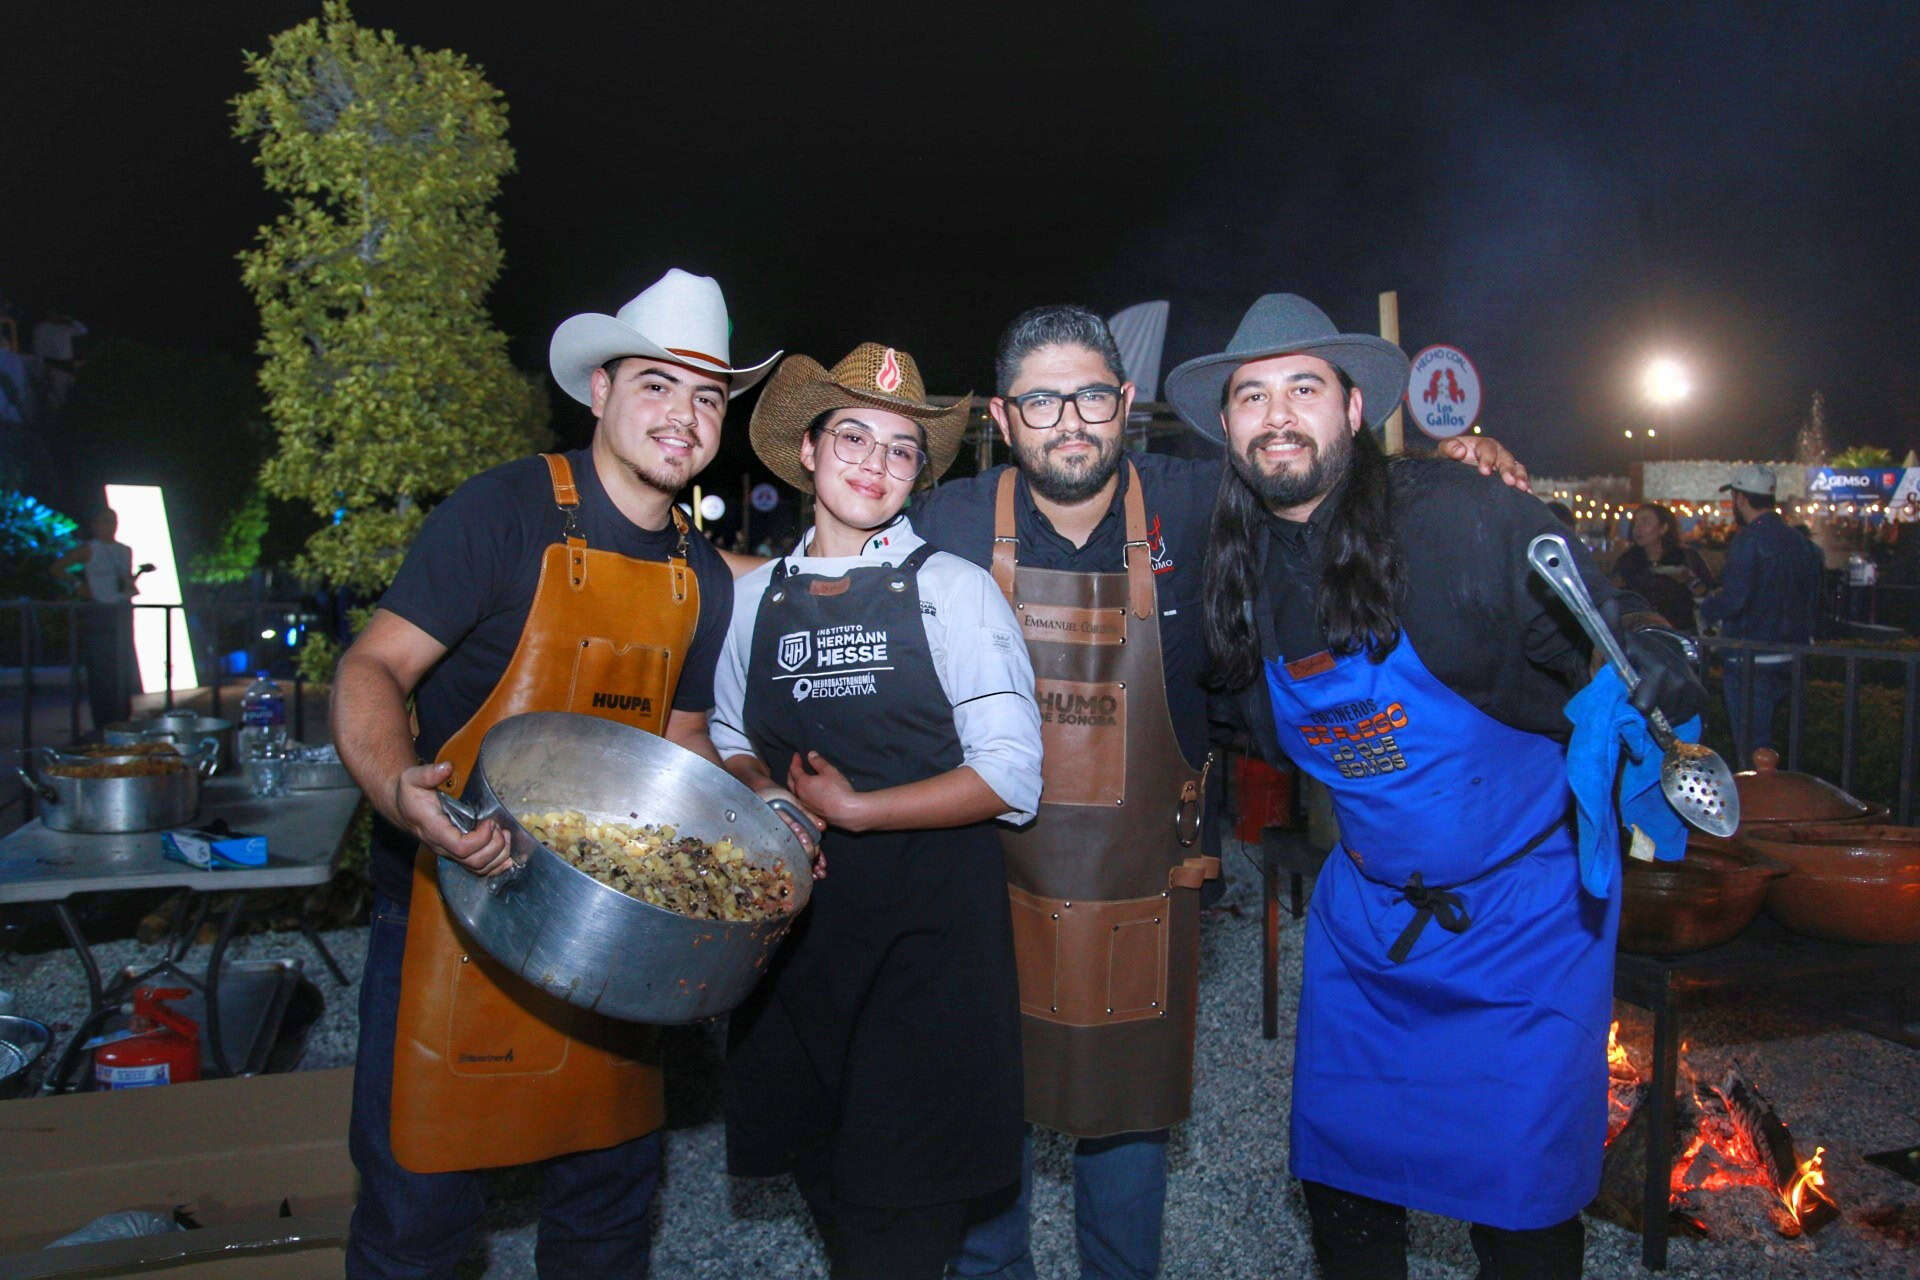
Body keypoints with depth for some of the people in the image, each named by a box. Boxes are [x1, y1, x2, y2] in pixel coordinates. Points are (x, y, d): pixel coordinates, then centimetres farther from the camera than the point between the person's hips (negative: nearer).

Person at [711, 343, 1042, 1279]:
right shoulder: (755, 596, 6)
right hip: (795, 914, 4)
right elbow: (730, 740, 17)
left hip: (929, 927, -3)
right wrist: (767, 800, -5)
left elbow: (1010, 776, -10)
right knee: (817, 1164, 16)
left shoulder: (953, 589, -6)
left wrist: (853, 810, -13)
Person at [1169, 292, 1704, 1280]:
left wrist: (1649, 667, -37)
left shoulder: (1463, 520, -20)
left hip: (1526, 909, -4)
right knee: (1336, 1167, 15)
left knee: (1521, 1199, 6)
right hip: (1366, 910, 5)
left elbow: (1611, 631, -18)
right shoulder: (1238, 570, -4)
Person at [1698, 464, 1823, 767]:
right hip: (1790, 659, 8)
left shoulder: (1748, 540, -15)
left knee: (1751, 748, -3)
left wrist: (1706, 608, -5)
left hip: (1751, 662, -8)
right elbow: (1812, 602, 16)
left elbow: (1733, 600, -23)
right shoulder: (1799, 541, 11)